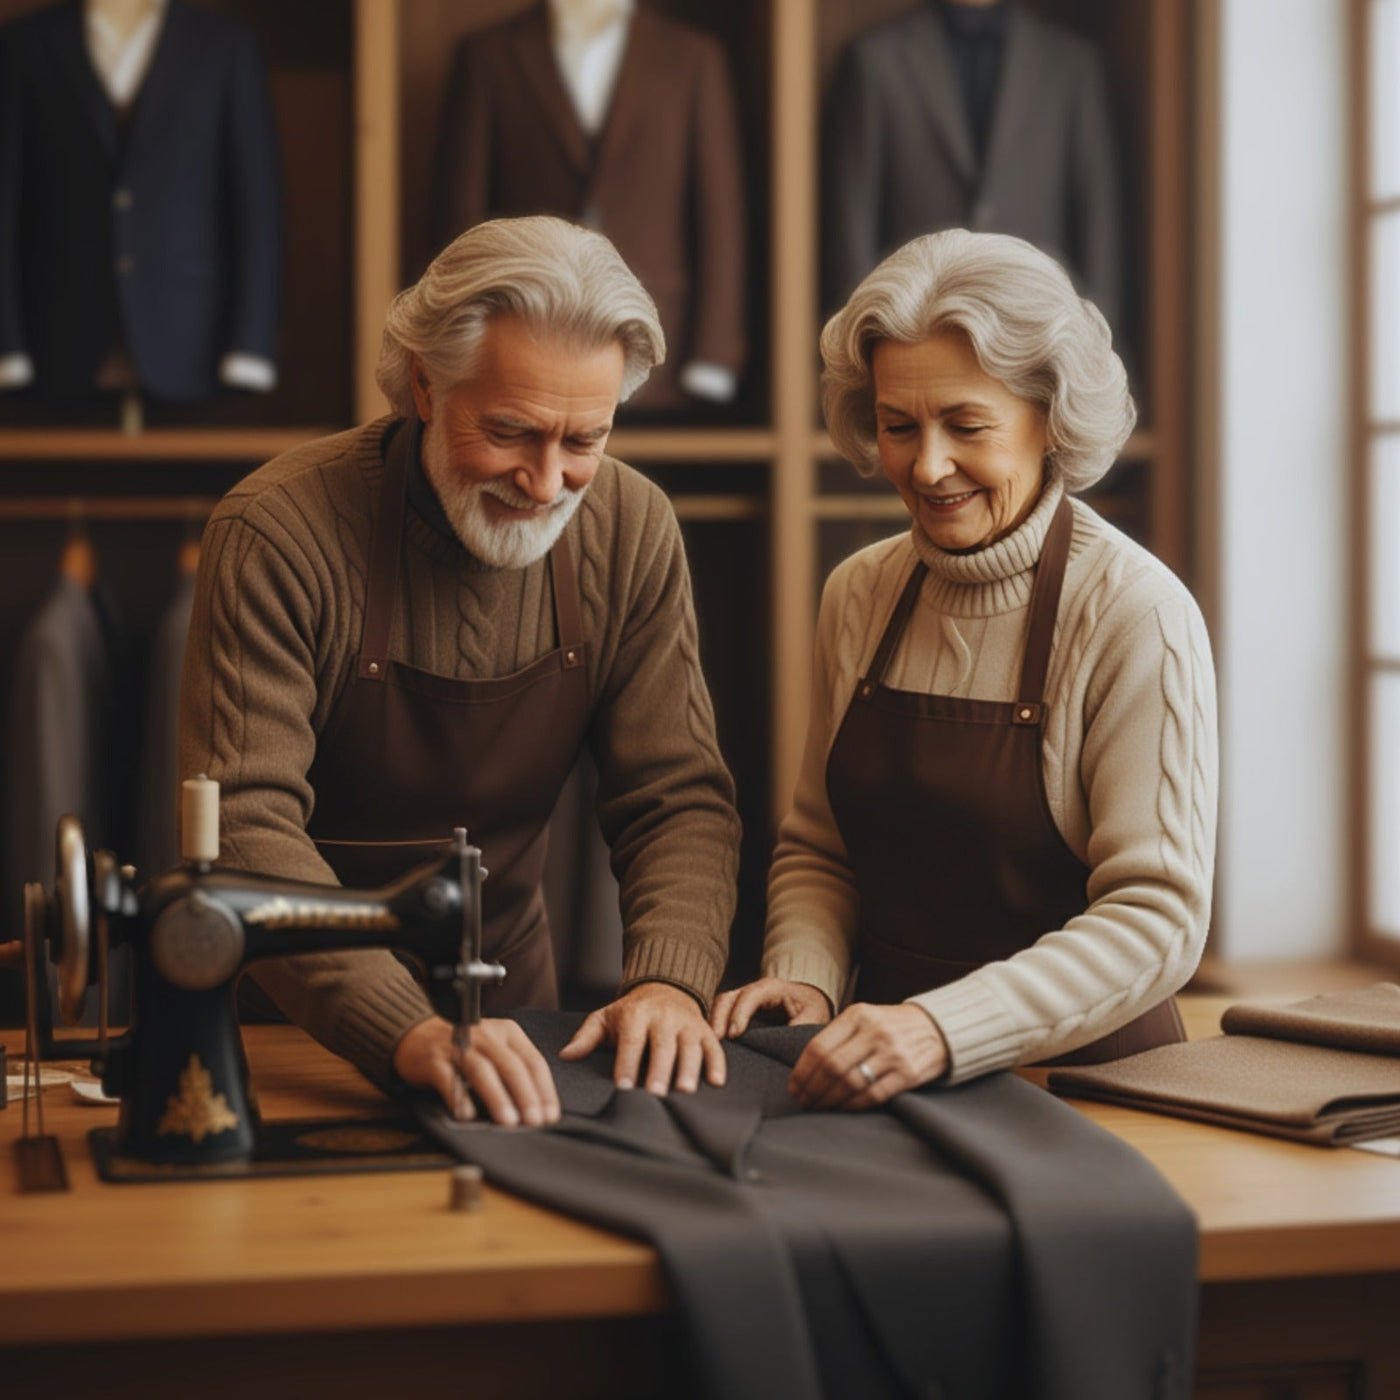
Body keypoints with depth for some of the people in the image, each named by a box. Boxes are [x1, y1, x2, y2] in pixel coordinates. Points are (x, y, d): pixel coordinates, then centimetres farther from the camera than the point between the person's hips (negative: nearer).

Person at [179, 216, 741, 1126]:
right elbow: (243, 824, -25)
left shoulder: (631, 531, -4)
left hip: (506, 998, 2)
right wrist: (407, 1030, -38)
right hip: (295, 1021, -2)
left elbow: (680, 799, -3)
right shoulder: (279, 537, -18)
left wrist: (670, 980, -23)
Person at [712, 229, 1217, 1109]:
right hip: (890, 1083, 5)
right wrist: (805, 976, -4)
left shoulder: (1137, 615, -10)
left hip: (1082, 1079, -4)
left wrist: (945, 1030, -26)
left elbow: (1156, 919, -14)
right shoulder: (861, 594, 8)